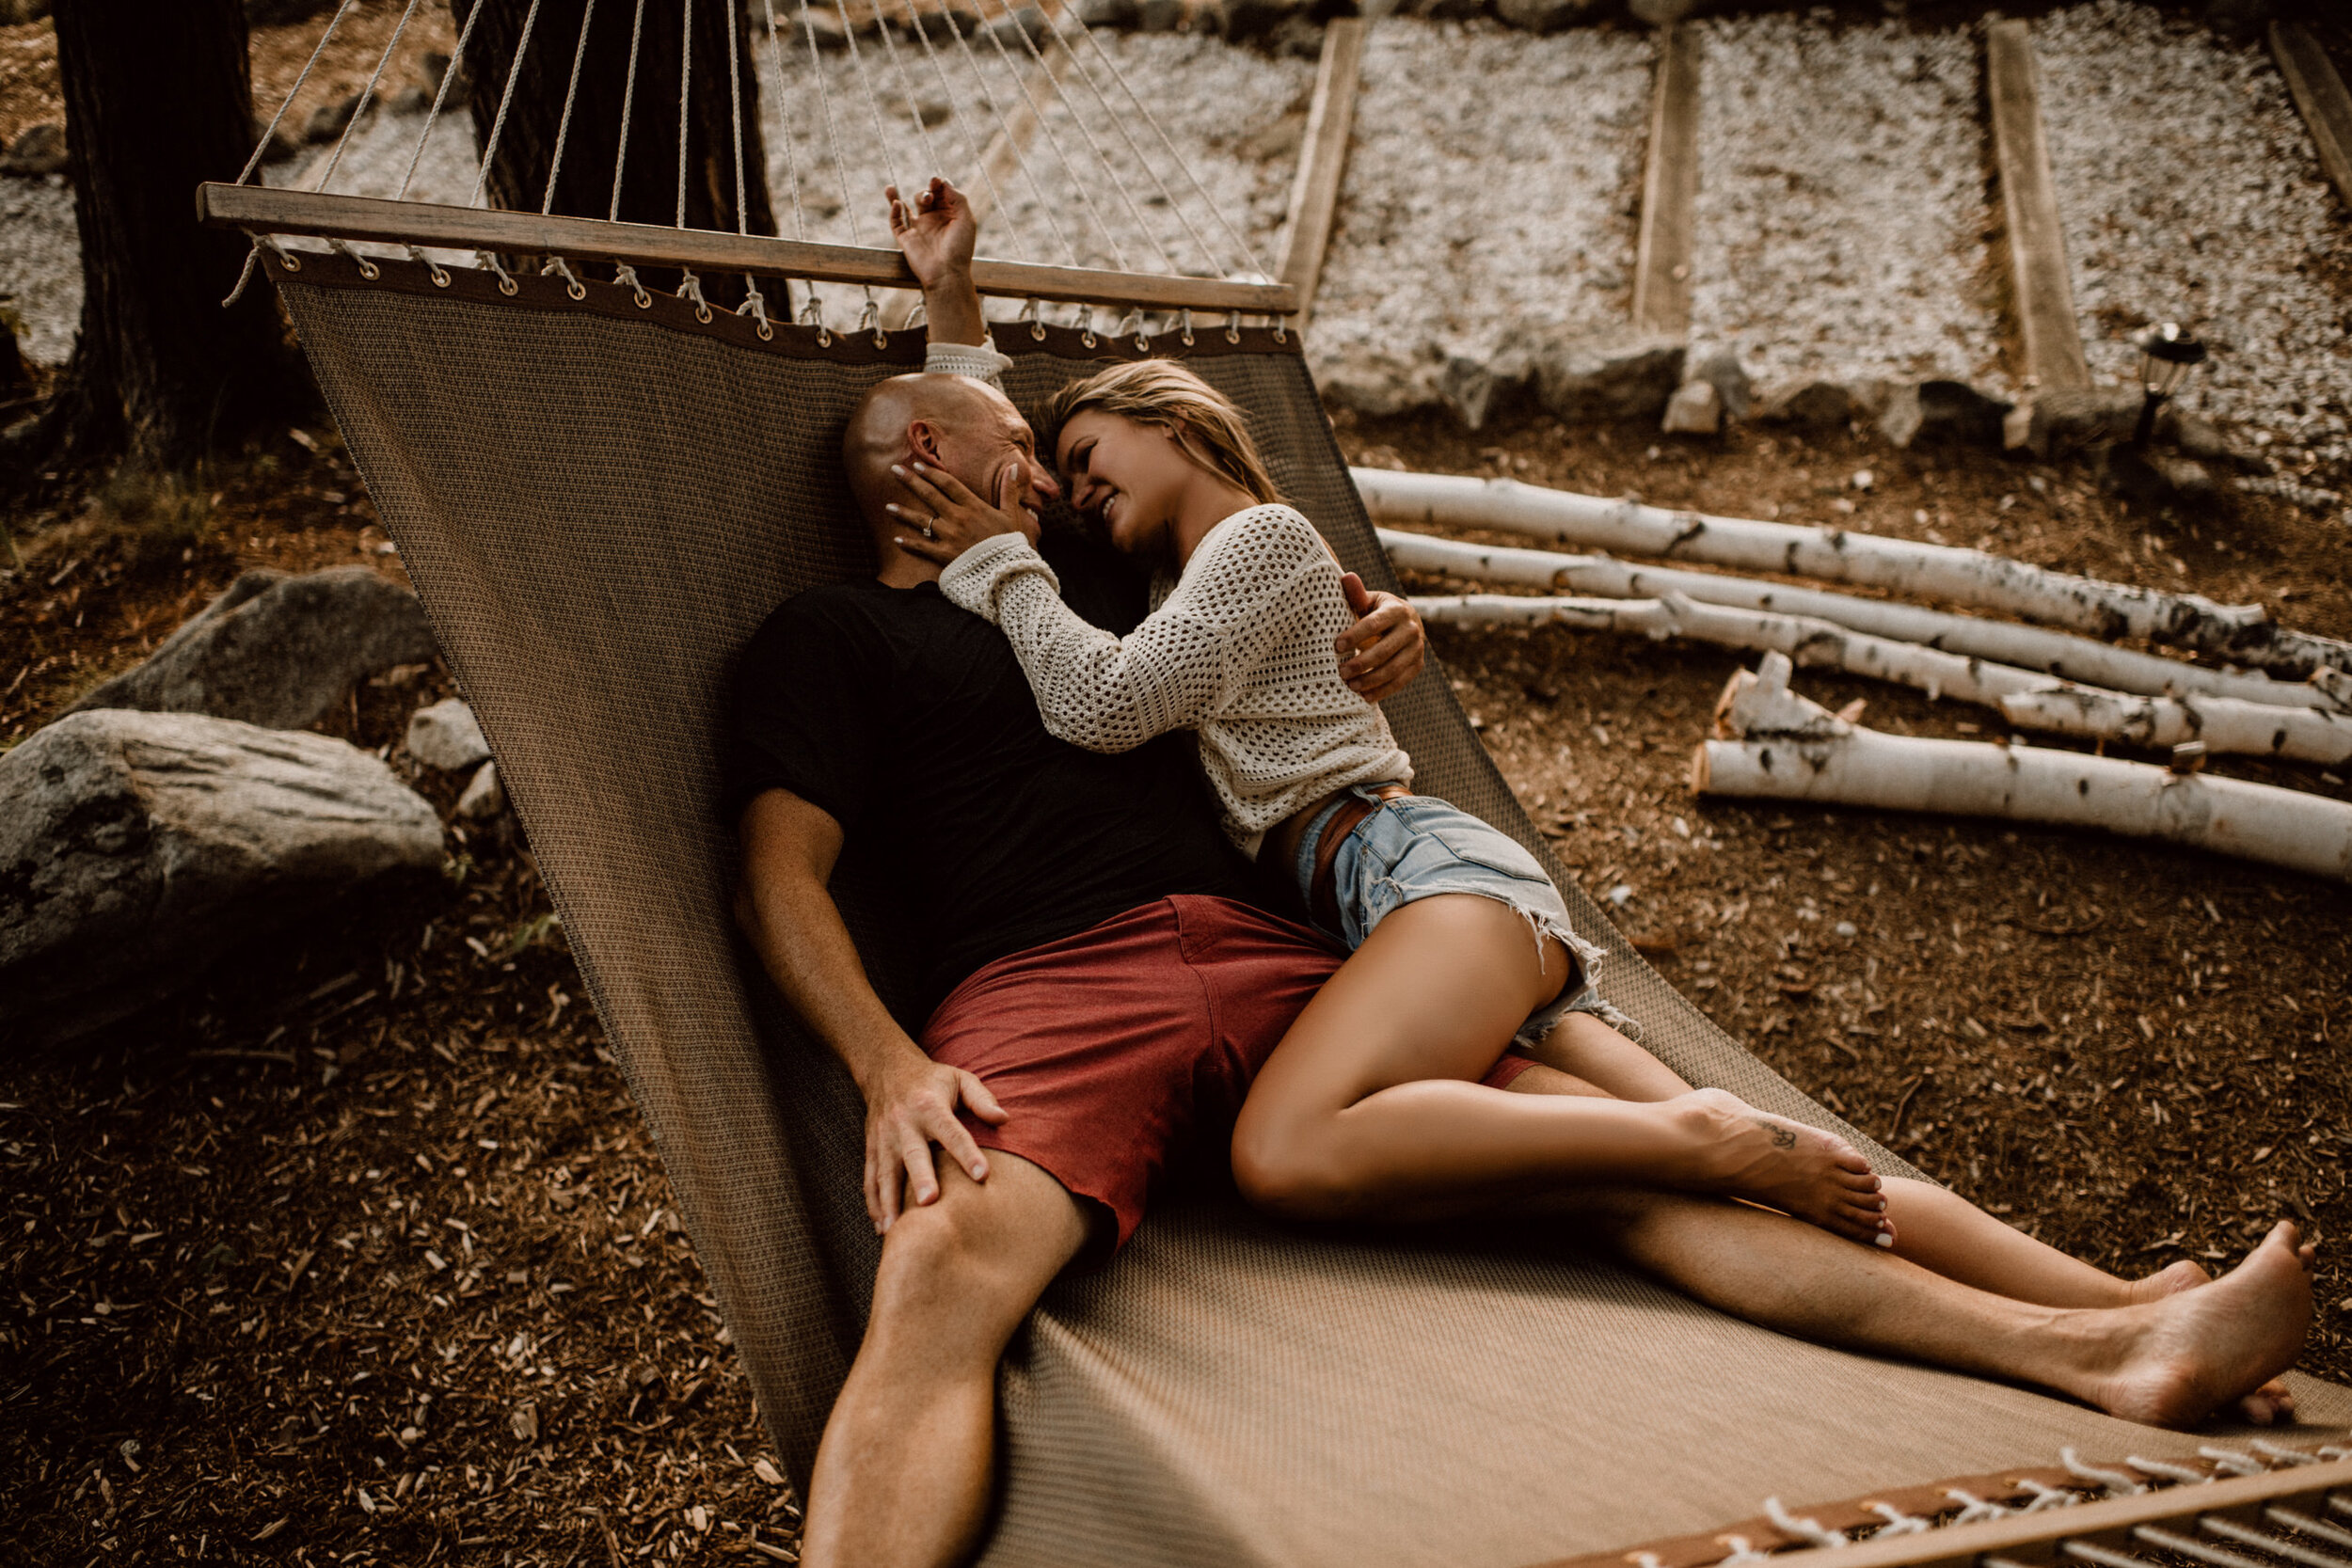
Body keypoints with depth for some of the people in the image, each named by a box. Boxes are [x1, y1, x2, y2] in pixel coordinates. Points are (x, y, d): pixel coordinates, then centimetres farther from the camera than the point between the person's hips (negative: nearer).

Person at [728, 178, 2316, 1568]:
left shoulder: (1071, 572, 31)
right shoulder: (830, 633, 13)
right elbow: (781, 878, 1)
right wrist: (889, 1065, -16)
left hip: (1271, 959, 5)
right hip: (1047, 985, -5)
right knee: (946, 1273, -38)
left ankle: (2090, 1342, -14)